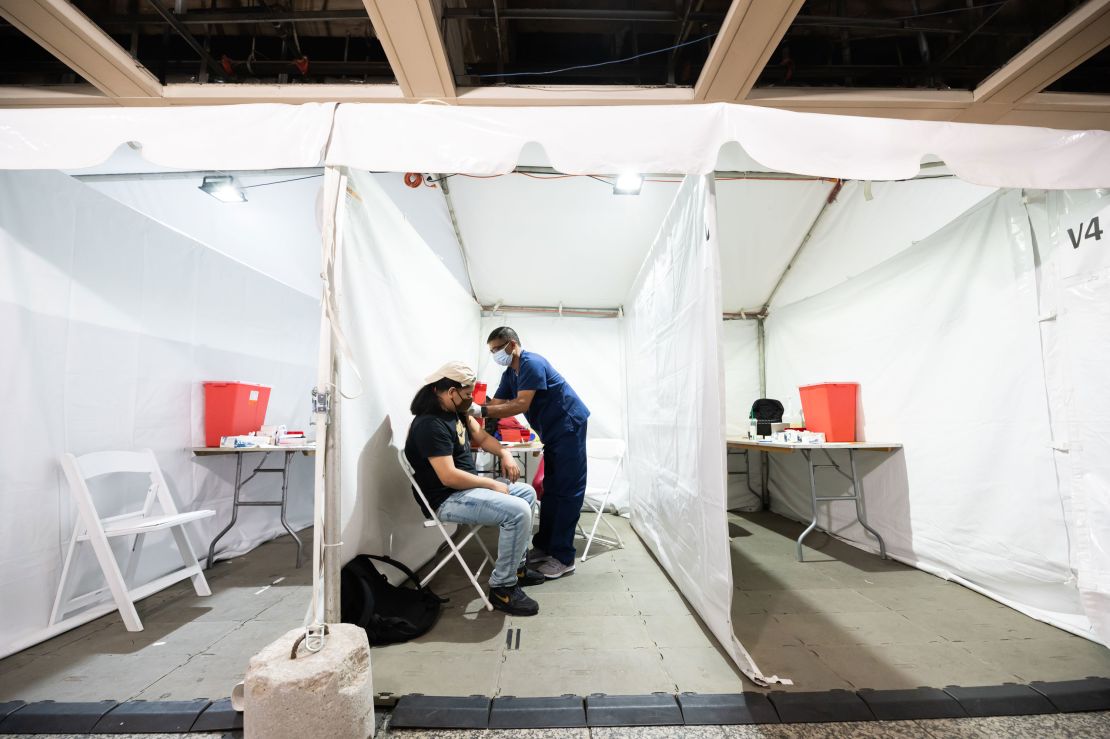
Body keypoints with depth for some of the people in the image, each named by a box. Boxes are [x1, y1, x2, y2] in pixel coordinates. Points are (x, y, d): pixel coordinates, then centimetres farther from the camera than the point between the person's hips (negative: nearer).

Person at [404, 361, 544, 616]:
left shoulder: (456, 411, 5)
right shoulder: (430, 424, -25)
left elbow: (481, 437, 17)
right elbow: (448, 477, -29)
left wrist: (505, 454, -2)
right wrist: (492, 484, -19)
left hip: (467, 486, 11)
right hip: (448, 499, -11)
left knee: (527, 493, 13)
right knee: (518, 511, -24)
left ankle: (516, 566, 20)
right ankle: (502, 588, -8)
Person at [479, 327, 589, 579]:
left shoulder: (531, 363, -19)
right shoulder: (509, 374, 10)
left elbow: (521, 405, -26)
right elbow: (496, 404, 5)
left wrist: (482, 411, -27)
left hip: (569, 426, -10)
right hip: (553, 431, 10)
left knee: (567, 491, -7)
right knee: (551, 489, 13)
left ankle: (564, 558, -2)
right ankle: (544, 546, 23)